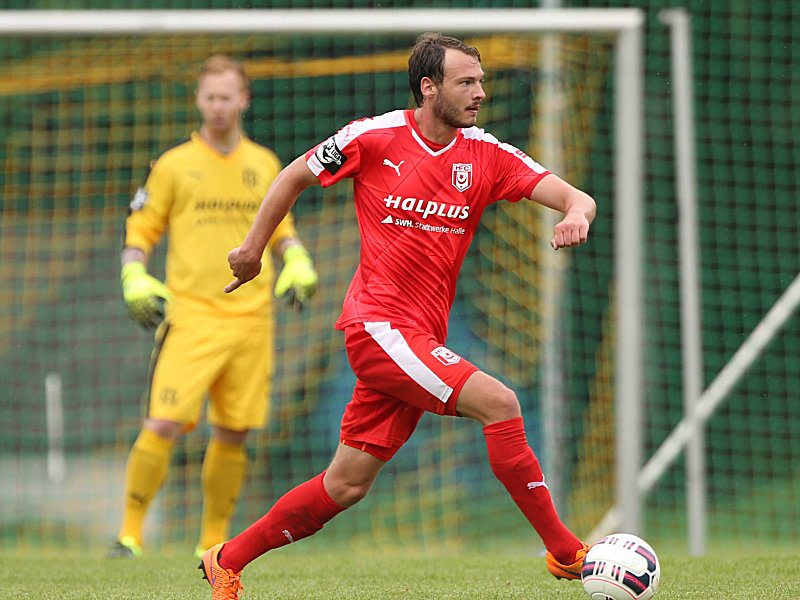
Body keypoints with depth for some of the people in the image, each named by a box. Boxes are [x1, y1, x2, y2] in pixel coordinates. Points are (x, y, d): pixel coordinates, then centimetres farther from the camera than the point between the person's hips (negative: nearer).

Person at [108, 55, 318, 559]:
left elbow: (281, 229, 25)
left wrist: (297, 262, 5)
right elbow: (140, 230, 8)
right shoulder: (174, 165, 4)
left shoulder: (264, 164, 13)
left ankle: (214, 542, 16)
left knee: (233, 435, 4)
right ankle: (130, 532, -4)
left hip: (250, 318, 3)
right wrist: (135, 279, -8)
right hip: (190, 317, -3)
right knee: (164, 425, -14)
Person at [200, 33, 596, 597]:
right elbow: (295, 176, 10)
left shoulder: (486, 155, 5)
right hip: (378, 324, -6)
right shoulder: (374, 138, -5)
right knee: (500, 403, -20)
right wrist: (253, 250, 14)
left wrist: (576, 213, -26)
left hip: (421, 338, 6)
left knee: (347, 485, 7)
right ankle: (564, 552, -13)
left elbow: (577, 199, -2)